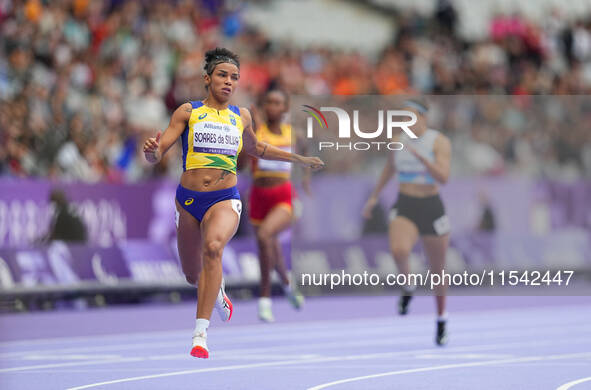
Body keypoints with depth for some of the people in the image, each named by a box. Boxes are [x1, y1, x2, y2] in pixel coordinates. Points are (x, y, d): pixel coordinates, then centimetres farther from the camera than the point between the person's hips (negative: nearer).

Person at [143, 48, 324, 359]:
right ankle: (217, 290, 52)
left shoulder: (241, 116, 11)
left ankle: (200, 333, -36)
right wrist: (153, 151, -28)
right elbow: (156, 155, -3)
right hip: (189, 199, 1)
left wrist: (298, 159, 35)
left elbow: (255, 149, 32)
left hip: (225, 200, 0)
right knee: (193, 276, 12)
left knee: (213, 247, -33)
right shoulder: (188, 111, 2)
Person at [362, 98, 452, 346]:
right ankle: (407, 288, 0)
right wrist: (374, 197, 27)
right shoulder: (399, 140, 3)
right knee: (399, 250, -31)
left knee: (437, 269, 9)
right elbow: (389, 168, 22)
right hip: (404, 207, 1)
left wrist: (420, 156, -31)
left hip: (432, 208, -1)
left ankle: (441, 320, 31)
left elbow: (443, 177, -21)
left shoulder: (440, 142, -8)